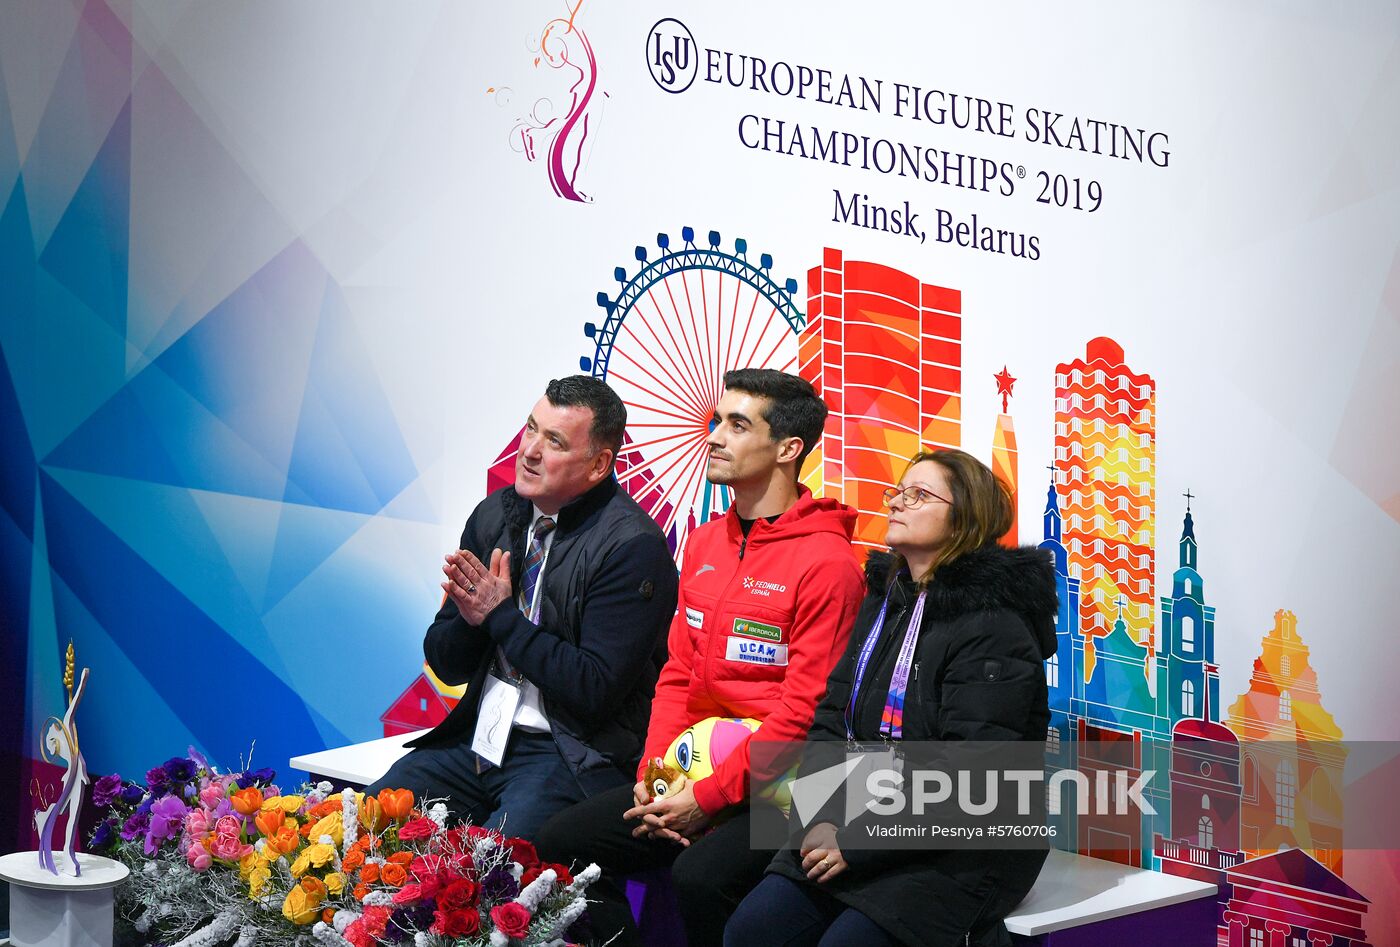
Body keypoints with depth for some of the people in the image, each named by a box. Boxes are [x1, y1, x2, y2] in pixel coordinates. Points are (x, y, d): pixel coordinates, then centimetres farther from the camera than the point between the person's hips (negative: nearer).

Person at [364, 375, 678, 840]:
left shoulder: (633, 545, -12)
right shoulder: (494, 515, 8)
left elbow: (596, 690, -17)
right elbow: (445, 663, 12)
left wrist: (501, 616, -14)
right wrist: (470, 616, -11)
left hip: (571, 757, -6)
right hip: (476, 740, 7)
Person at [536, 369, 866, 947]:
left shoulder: (826, 561, -13)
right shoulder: (705, 542, 13)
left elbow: (802, 713, -17)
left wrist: (708, 797, -18)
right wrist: (653, 774, 0)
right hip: (692, 776, 8)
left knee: (698, 877, -32)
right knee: (558, 845, -4)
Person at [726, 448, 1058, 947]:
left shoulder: (994, 629, -14)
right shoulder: (883, 601, 12)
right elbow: (831, 723, 10)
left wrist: (857, 844, -19)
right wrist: (817, 821, -7)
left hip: (961, 854, -7)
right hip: (851, 828, 7)